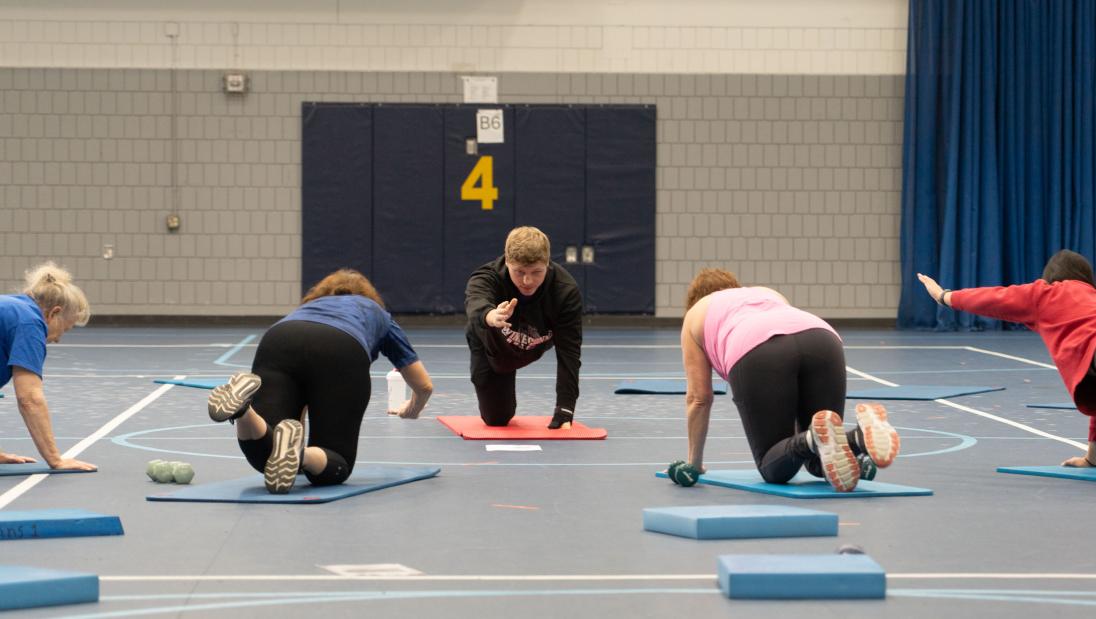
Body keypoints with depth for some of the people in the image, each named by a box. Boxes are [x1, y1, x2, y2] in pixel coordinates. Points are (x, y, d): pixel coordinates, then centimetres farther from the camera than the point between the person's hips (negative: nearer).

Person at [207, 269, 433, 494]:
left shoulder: (308, 306, 46)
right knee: (336, 466, 6)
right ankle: (297, 454, -30)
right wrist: (411, 411, 67)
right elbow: (424, 386, 46)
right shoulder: (377, 313, 41)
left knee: (262, 456, -3)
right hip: (341, 354, -2)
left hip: (278, 345, 3)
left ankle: (241, 408, -36)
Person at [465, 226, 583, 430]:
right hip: (492, 349, -2)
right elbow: (476, 305, -64)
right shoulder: (487, 277, -40)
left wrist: (564, 411, -43)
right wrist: (491, 316, -89)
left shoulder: (566, 291, -38)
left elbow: (569, 352, -37)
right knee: (496, 419, 1)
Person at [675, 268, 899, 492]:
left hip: (755, 353, -4)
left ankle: (814, 440, -26)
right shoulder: (770, 293, 44)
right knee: (819, 464, 13)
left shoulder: (696, 314, 34)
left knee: (774, 468, 7)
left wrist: (694, 462, 39)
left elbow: (698, 397, 30)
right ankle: (865, 434, -19)